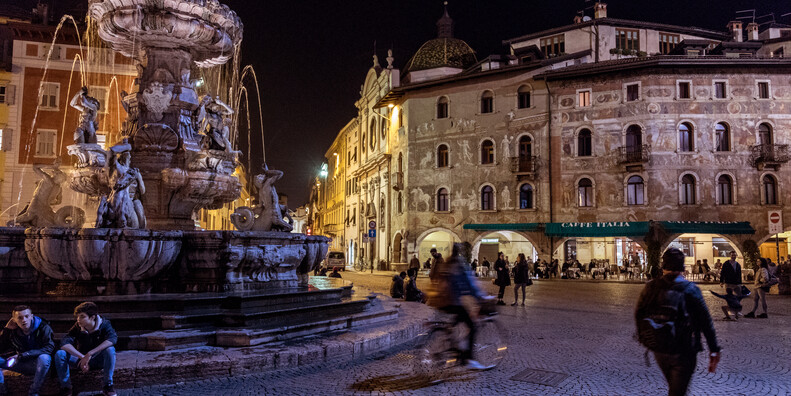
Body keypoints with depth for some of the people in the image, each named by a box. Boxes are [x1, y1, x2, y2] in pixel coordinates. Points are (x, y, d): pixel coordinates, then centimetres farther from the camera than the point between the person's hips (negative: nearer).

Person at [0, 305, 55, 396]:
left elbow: (49, 348, -26)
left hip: (39, 364, -4)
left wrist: (22, 355, -30)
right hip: (22, 365, 4)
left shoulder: (43, 327, -15)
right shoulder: (12, 331, -2)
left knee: (44, 358, -39)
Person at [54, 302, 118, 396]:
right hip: (81, 358, 2)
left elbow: (113, 338, -35)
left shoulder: (104, 324, -16)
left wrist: (89, 354, -41)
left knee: (110, 350, -34)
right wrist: (82, 357, -36)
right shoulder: (78, 327, -12)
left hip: (99, 360, -2)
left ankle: (108, 386, -20)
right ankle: (65, 387, -7)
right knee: (60, 354, -21)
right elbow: (64, 343, -25)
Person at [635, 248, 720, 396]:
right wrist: (714, 350, -2)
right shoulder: (691, 289, -11)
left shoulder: (651, 287, -3)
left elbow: (638, 314, 3)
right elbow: (706, 322, -9)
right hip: (684, 352, -4)